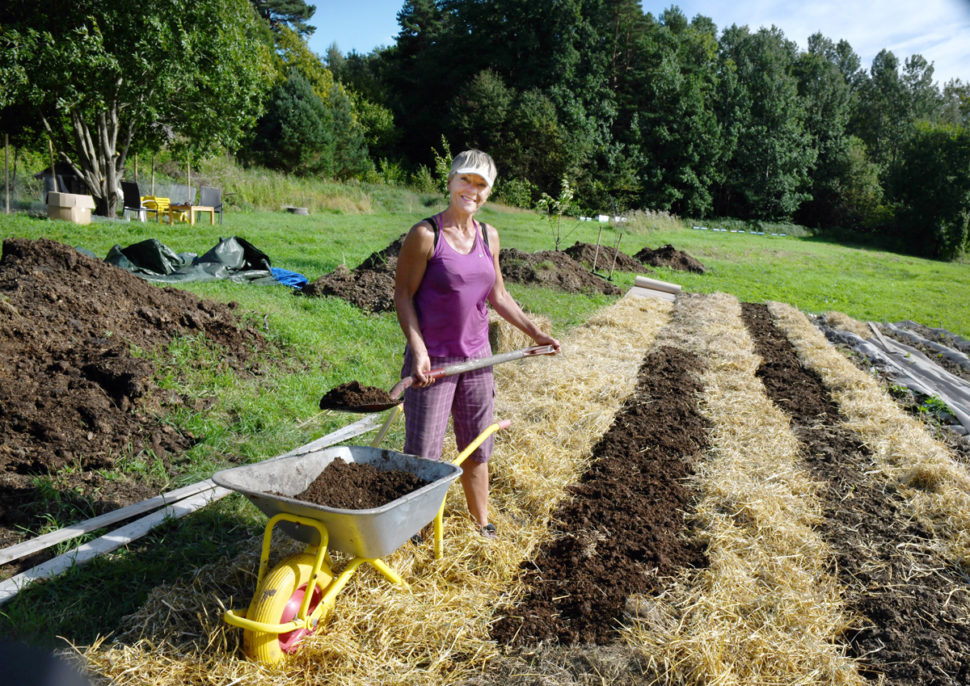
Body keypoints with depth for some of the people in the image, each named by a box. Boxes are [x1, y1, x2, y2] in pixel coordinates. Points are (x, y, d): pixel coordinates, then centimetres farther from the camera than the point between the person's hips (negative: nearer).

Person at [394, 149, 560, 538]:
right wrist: (417, 349, -21)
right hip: (433, 359, -6)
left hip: (477, 357, 6)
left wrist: (535, 332, 12)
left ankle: (482, 522, 34)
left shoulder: (488, 236, 6)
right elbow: (403, 294, -11)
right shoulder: (426, 235, -12)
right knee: (422, 455, 1)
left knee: (477, 448, 18)